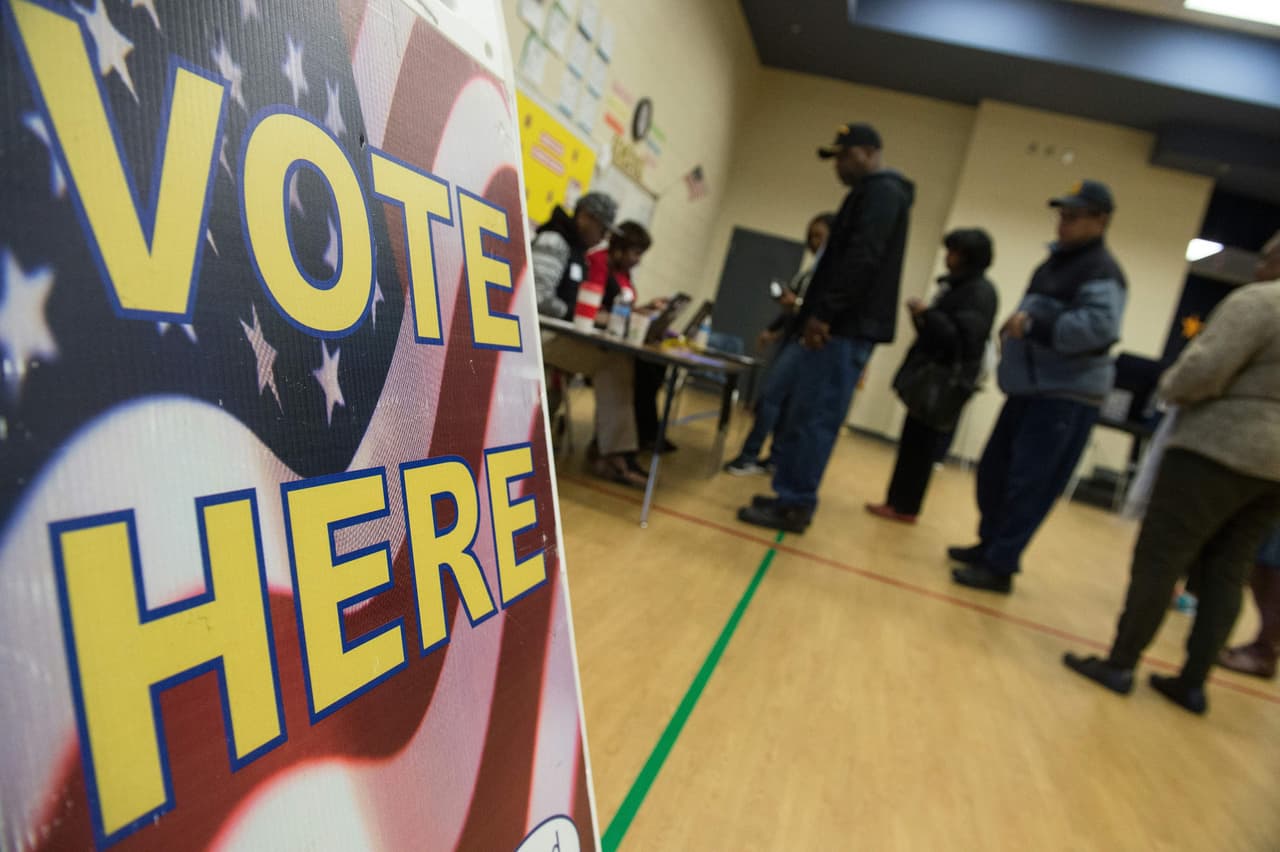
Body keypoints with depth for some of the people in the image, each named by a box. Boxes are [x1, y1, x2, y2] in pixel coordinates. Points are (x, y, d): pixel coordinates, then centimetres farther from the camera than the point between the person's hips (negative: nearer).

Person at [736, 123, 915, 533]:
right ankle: (792, 497, 15)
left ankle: (795, 506, -3)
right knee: (805, 414, 9)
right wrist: (815, 313, 18)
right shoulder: (873, 194, 27)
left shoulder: (882, 191, -5)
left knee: (813, 418, -9)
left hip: (846, 328, -10)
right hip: (842, 325, 10)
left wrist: (823, 313, -22)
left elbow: (861, 259, -19)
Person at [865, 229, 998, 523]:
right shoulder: (957, 286, 17)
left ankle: (905, 507, 4)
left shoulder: (980, 292, -12)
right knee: (912, 443, 11)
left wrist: (927, 313, -19)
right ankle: (898, 501, 18)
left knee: (921, 446, -4)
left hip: (948, 383, -9)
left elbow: (963, 338, -24)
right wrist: (922, 317, 3)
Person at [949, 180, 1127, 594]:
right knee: (994, 470, 12)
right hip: (1031, 387, 10)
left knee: (1028, 484, -10)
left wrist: (1034, 324, -26)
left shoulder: (1102, 270, -10)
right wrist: (1017, 325, 13)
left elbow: (1100, 326, -26)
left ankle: (1000, 566, -4)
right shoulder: (1057, 261, 19)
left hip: (1068, 396, -9)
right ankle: (991, 544, 26)